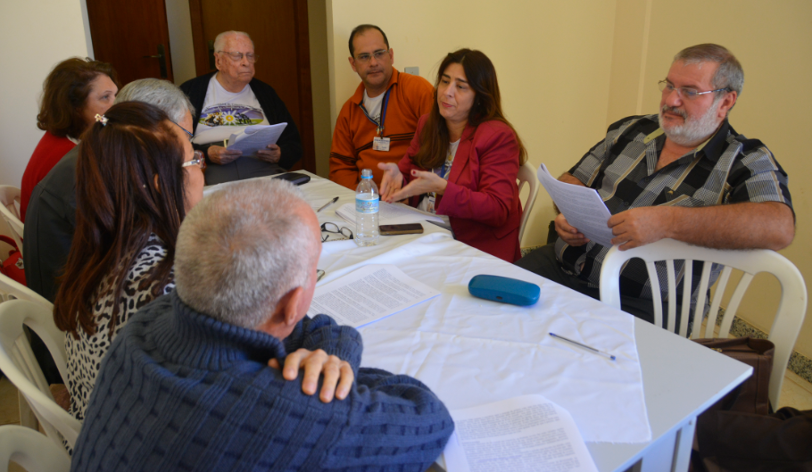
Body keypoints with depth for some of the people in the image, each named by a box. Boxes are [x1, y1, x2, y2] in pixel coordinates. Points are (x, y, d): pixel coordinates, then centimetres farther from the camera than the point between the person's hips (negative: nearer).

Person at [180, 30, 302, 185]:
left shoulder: (265, 93, 22)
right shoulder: (191, 91, 11)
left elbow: (294, 144, 23)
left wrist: (280, 155, 0)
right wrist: (206, 154, -14)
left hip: (264, 172, 3)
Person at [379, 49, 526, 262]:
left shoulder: (499, 137, -9)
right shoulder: (428, 124, 13)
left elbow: (498, 211, -16)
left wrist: (442, 188, -26)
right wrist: (396, 175, -8)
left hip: (474, 248, -6)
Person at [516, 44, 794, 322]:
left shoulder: (747, 162, -4)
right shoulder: (630, 130, 13)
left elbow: (779, 227, -23)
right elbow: (573, 180, 21)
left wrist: (667, 221, -31)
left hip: (639, 307, -5)